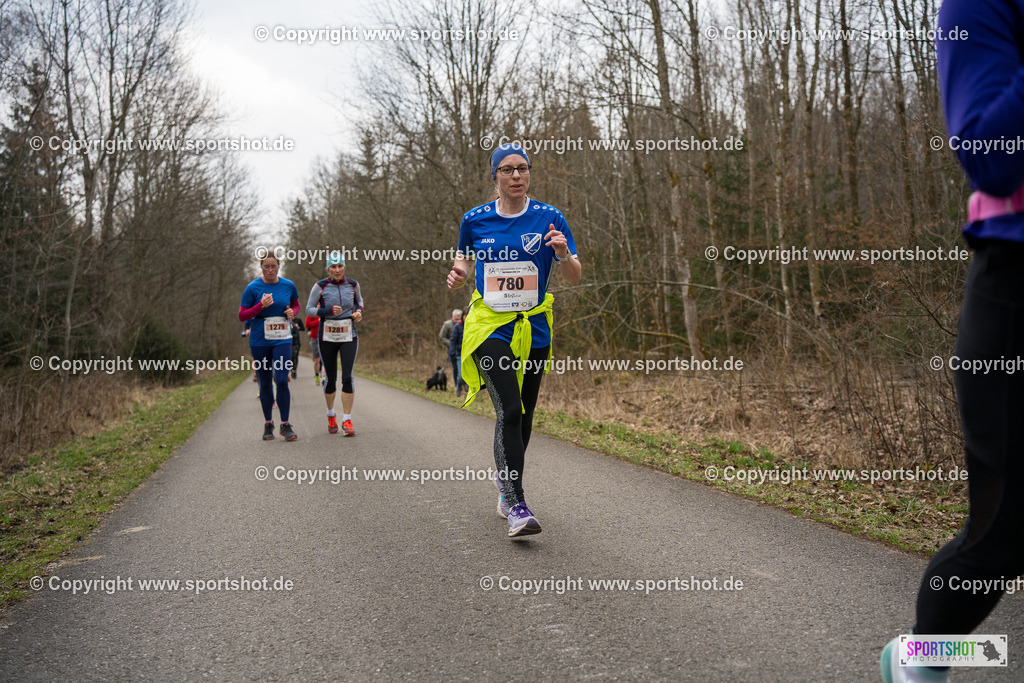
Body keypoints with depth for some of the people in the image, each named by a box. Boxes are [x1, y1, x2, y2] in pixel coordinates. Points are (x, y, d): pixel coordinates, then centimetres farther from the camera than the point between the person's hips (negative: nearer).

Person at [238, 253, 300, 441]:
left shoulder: (288, 285, 3)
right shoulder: (253, 288, -4)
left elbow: (296, 305, 21)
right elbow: (242, 316, -3)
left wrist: (292, 312, -3)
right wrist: (261, 306, -18)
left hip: (282, 340, 0)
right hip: (259, 341, 0)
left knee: (282, 380, -11)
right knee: (265, 384, 7)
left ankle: (285, 425, -2)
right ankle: (268, 424, 23)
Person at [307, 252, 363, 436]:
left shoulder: (353, 285, 1)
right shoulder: (320, 286, -7)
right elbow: (309, 309, -3)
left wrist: (358, 312, -1)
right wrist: (328, 311, -19)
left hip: (349, 337, 1)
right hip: (327, 337, -1)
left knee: (347, 377, -11)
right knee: (330, 379, 7)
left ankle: (347, 420, -5)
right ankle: (331, 415, 31)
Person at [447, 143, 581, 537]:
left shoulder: (549, 218, 0)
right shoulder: (475, 220, 2)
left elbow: (575, 279, 0)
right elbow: (464, 258, 19)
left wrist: (564, 254, -21)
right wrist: (458, 275, -4)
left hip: (534, 330, 2)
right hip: (489, 327, -2)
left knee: (523, 415, 10)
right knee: (509, 411, -16)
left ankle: (505, 481, 34)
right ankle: (516, 505, -13)